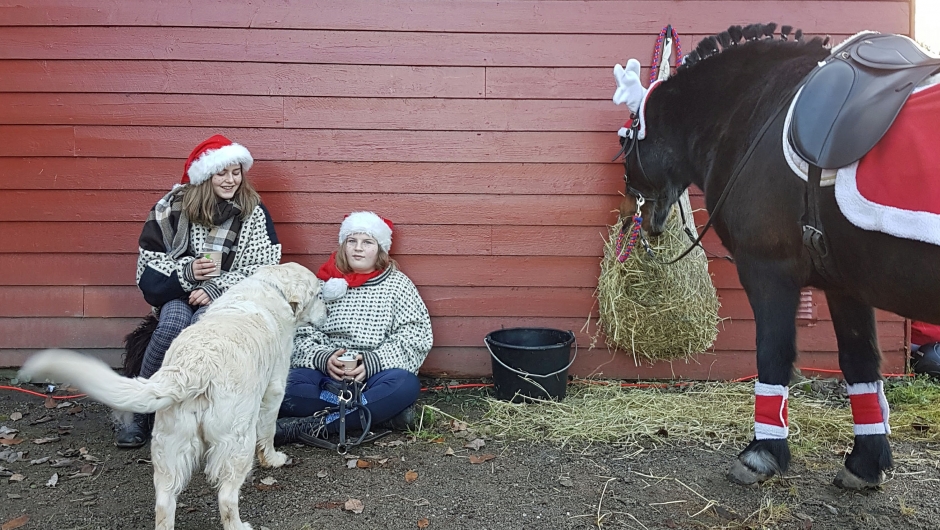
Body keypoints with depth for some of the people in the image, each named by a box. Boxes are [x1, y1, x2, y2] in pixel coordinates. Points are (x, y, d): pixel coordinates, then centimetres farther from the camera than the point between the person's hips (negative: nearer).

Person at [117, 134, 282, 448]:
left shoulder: (253, 212, -1)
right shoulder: (174, 206, 0)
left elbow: (264, 268, -7)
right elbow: (149, 261, 1)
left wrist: (216, 288, -19)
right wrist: (186, 271, -19)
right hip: (178, 293, 1)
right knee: (173, 323, -33)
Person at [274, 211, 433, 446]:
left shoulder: (397, 284, 8)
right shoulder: (325, 283, 12)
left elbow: (416, 336, -3)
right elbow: (302, 333, 4)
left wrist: (371, 362, -16)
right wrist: (324, 358, -17)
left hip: (376, 373, -1)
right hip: (324, 371, 1)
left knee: (405, 385, -34)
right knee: (286, 389, -29)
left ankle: (310, 426, -31)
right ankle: (381, 411, -24)